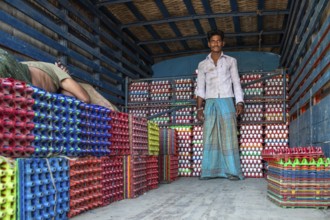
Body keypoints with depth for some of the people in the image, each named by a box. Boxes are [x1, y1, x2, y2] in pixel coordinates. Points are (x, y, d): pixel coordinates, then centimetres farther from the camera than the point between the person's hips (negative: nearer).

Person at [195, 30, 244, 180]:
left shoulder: (231, 61, 12)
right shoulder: (202, 64, 14)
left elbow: (236, 83, 8)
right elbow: (200, 88, 11)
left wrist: (240, 103, -5)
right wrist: (199, 108, 1)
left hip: (226, 102, -1)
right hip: (210, 103, 1)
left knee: (229, 137, -6)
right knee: (209, 138, -4)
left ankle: (232, 172, -5)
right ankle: (209, 172, -2)